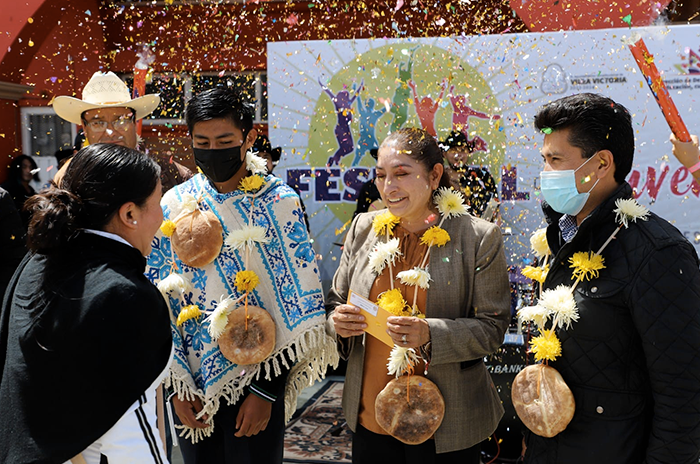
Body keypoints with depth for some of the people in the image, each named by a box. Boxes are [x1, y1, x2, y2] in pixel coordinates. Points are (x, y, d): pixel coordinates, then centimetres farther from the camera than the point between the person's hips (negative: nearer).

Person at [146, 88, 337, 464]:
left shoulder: (280, 202, -9)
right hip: (192, 381, 3)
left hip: (257, 379, -2)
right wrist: (178, 385, -3)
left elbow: (298, 303, -9)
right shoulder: (174, 204, -1)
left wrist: (265, 390, -11)